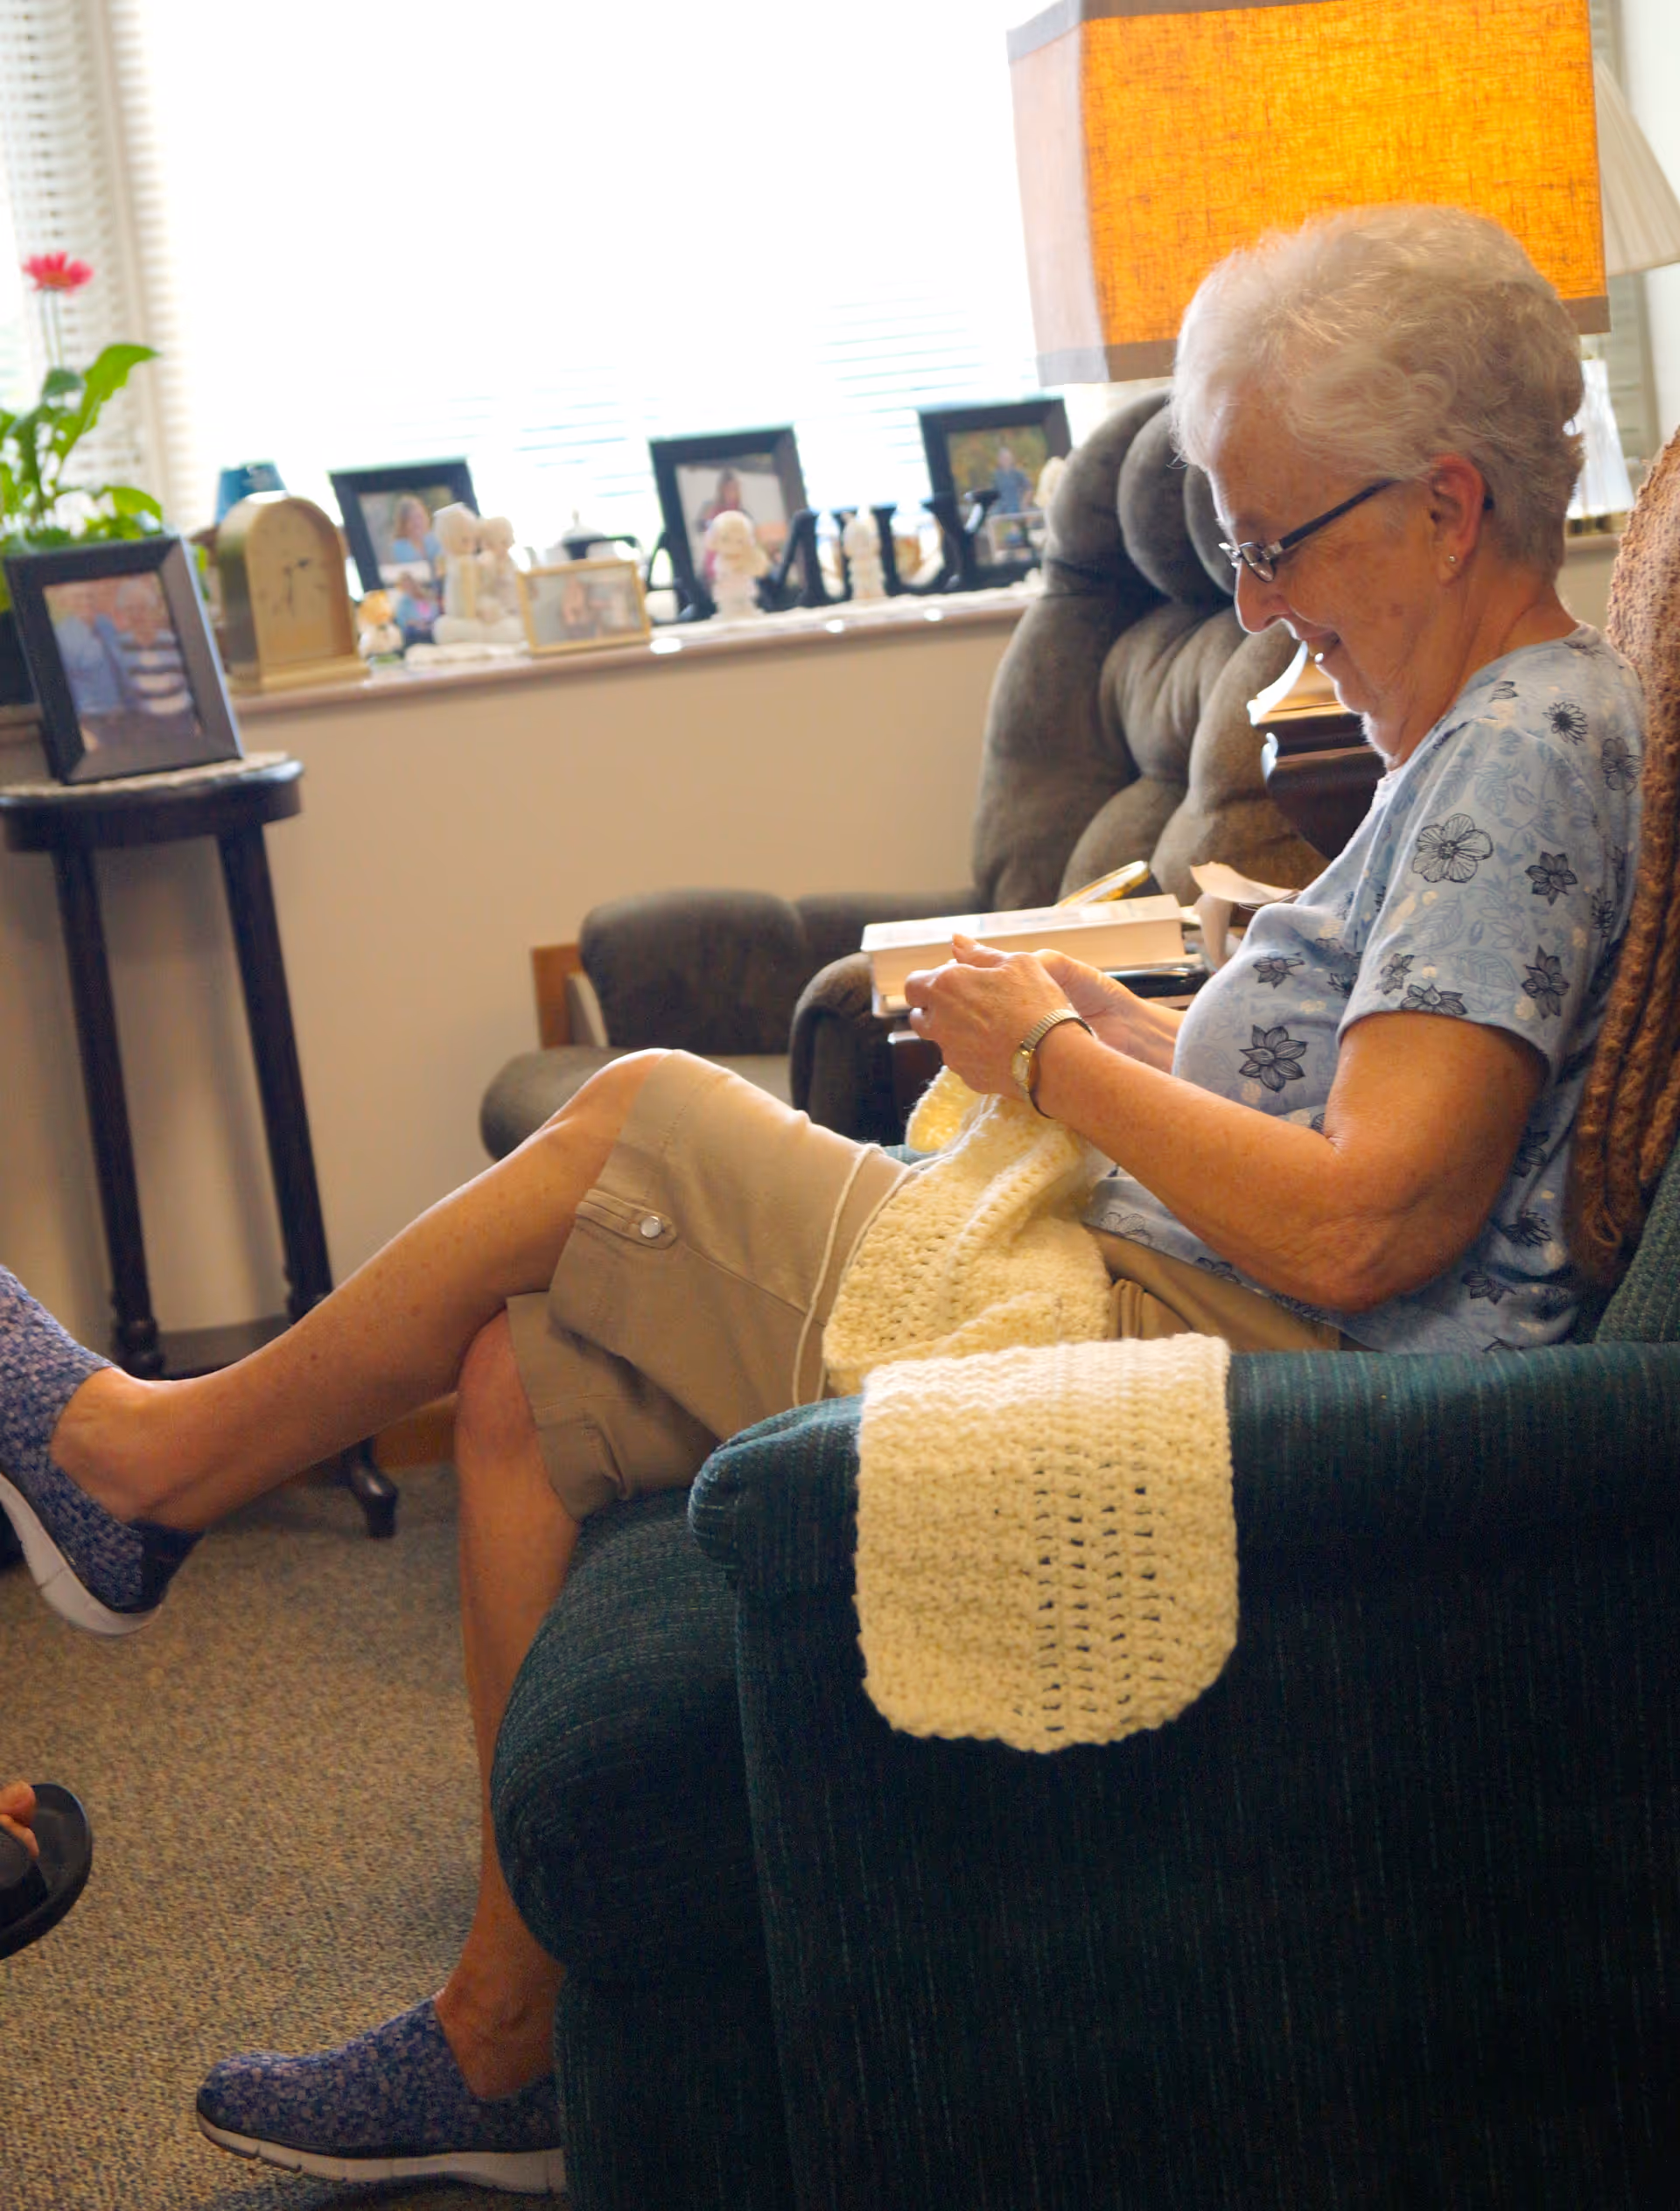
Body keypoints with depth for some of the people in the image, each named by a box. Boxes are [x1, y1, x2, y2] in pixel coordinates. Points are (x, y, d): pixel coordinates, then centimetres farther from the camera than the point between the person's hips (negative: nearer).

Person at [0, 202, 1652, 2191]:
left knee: (634, 1114, -7)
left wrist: (1055, 1062, -11)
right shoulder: (1498, 735, 17)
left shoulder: (1527, 748, -16)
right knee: (521, 1375, 6)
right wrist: (1134, 1032, 9)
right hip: (1165, 1306, 11)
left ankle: (160, 1454, 15)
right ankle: (506, 2044, 13)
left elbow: (1358, 1226, -25)